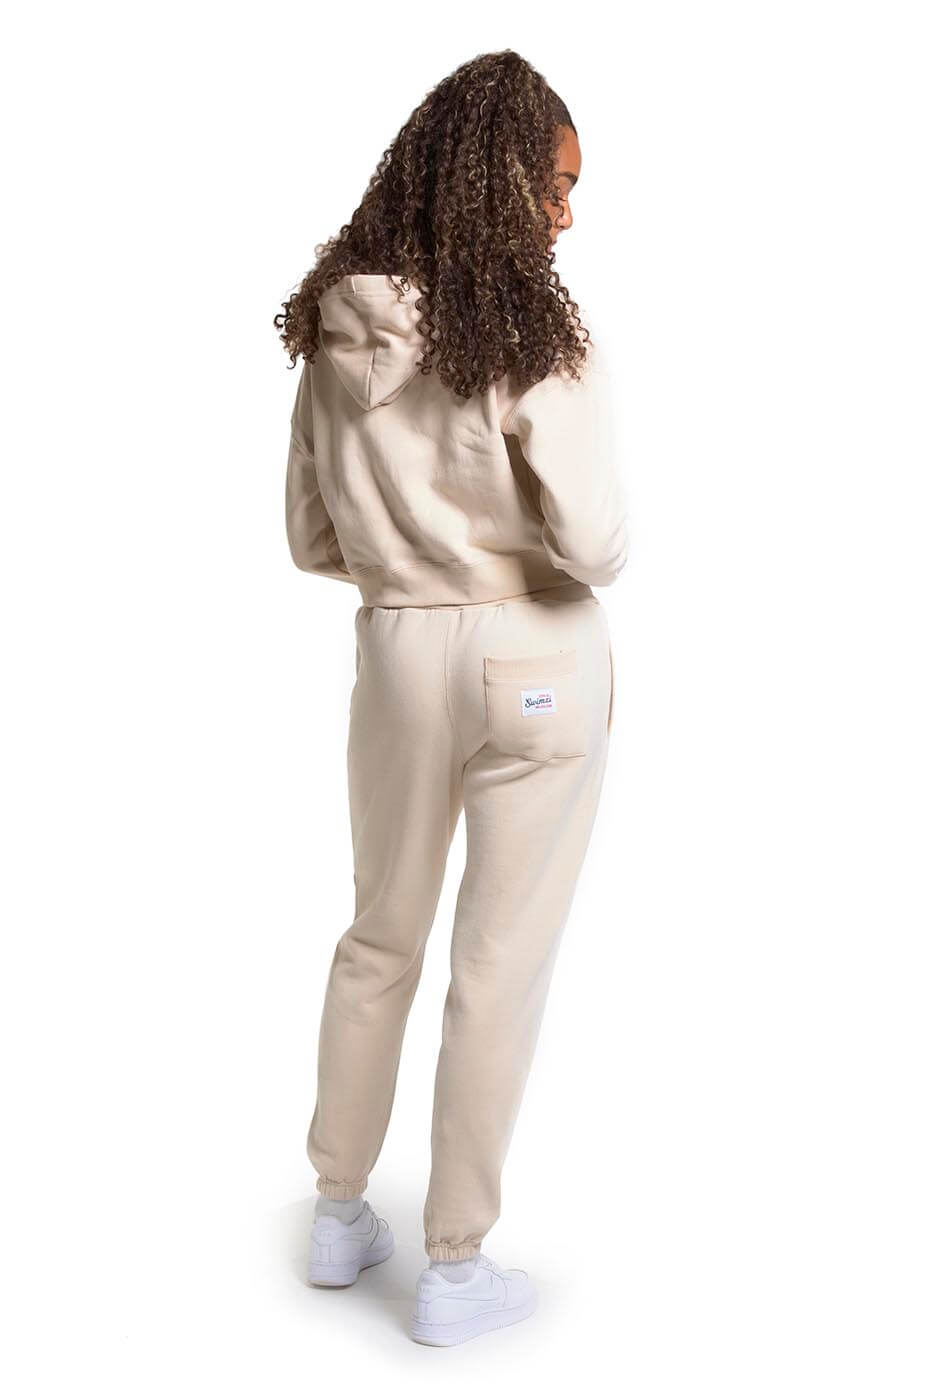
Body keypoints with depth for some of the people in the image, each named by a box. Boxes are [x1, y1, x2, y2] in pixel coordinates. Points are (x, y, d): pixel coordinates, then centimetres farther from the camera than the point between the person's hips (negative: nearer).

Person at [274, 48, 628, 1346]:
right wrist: (518, 548, 3)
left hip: (397, 656, 5)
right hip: (537, 665, -5)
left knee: (380, 938, 22)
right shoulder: (535, 334, -16)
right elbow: (593, 543, -18)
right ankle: (455, 1271, 22)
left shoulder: (336, 334, 0)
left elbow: (311, 539, 5)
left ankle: (339, 1213, 37)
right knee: (501, 967, 8)